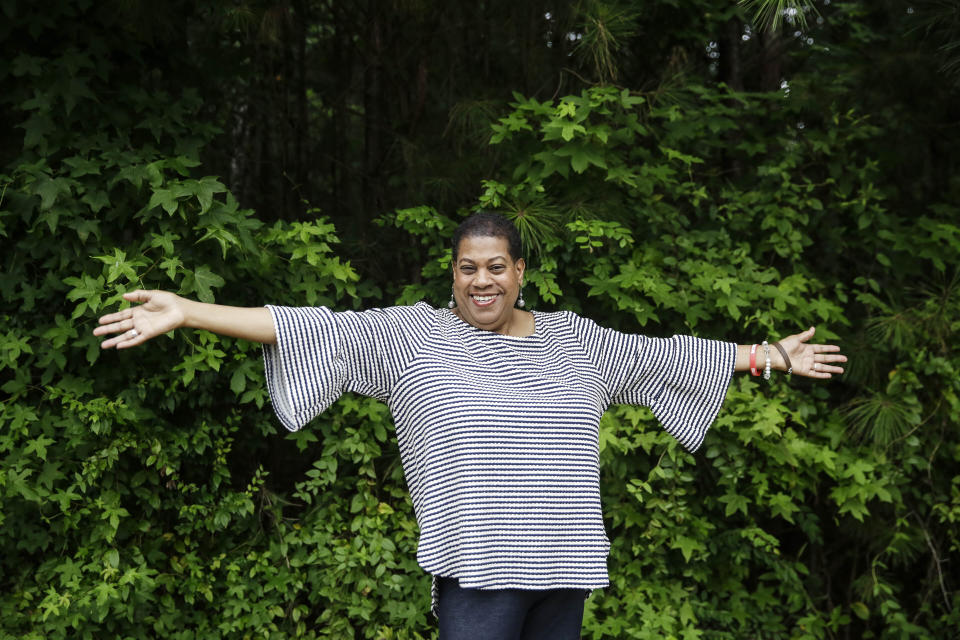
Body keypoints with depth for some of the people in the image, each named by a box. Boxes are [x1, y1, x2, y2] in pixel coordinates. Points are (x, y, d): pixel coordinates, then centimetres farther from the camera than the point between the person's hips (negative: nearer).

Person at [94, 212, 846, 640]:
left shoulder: (575, 339, 11)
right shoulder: (411, 333, 0)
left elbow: (661, 356, 18)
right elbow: (315, 328, -6)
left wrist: (765, 354, 21)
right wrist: (187, 311, -11)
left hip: (565, 565, 4)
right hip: (479, 566, -4)